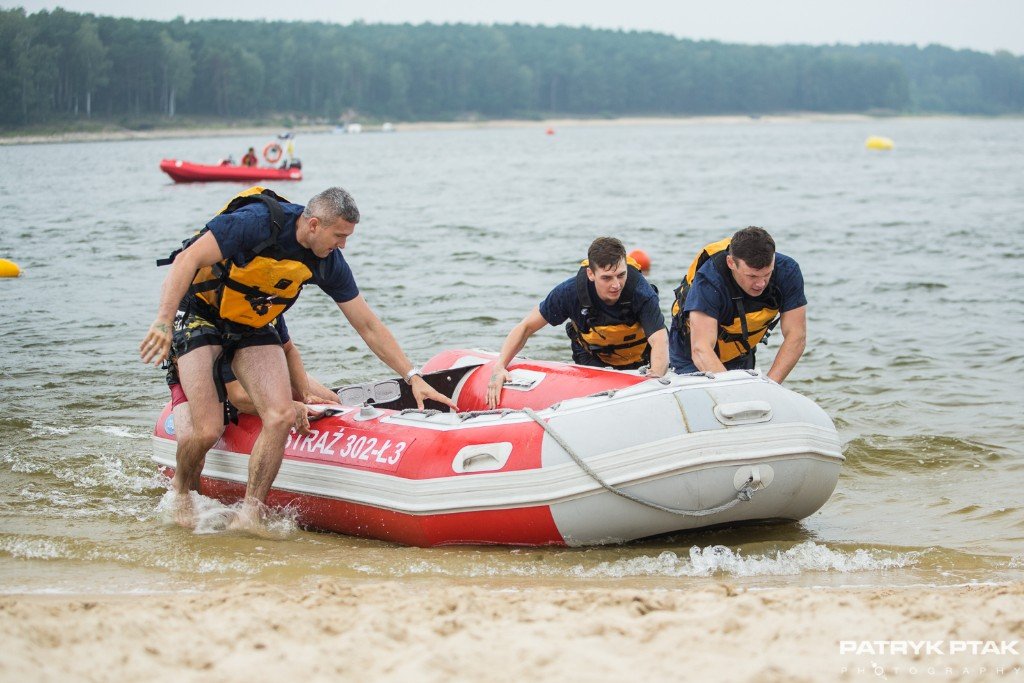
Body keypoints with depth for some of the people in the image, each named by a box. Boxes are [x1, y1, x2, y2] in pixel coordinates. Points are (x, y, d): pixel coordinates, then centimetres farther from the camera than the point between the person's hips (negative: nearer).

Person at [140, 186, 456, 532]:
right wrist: (164, 321, -38)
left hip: (252, 329, 6)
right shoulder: (257, 222, -27)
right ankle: (180, 491, 16)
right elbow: (187, 260, -29)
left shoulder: (328, 263, -8)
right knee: (208, 430, -16)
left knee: (280, 416, -16)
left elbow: (368, 325, -1)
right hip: (199, 317, -6)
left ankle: (249, 514, -7)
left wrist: (413, 377, -5)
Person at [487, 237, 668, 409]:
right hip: (591, 353, 0)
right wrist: (499, 367, -34)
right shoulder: (571, 291, -33)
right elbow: (526, 327, -22)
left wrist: (656, 375, -69)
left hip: (637, 358, 0)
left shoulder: (641, 292, -37)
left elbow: (659, 340, -47)